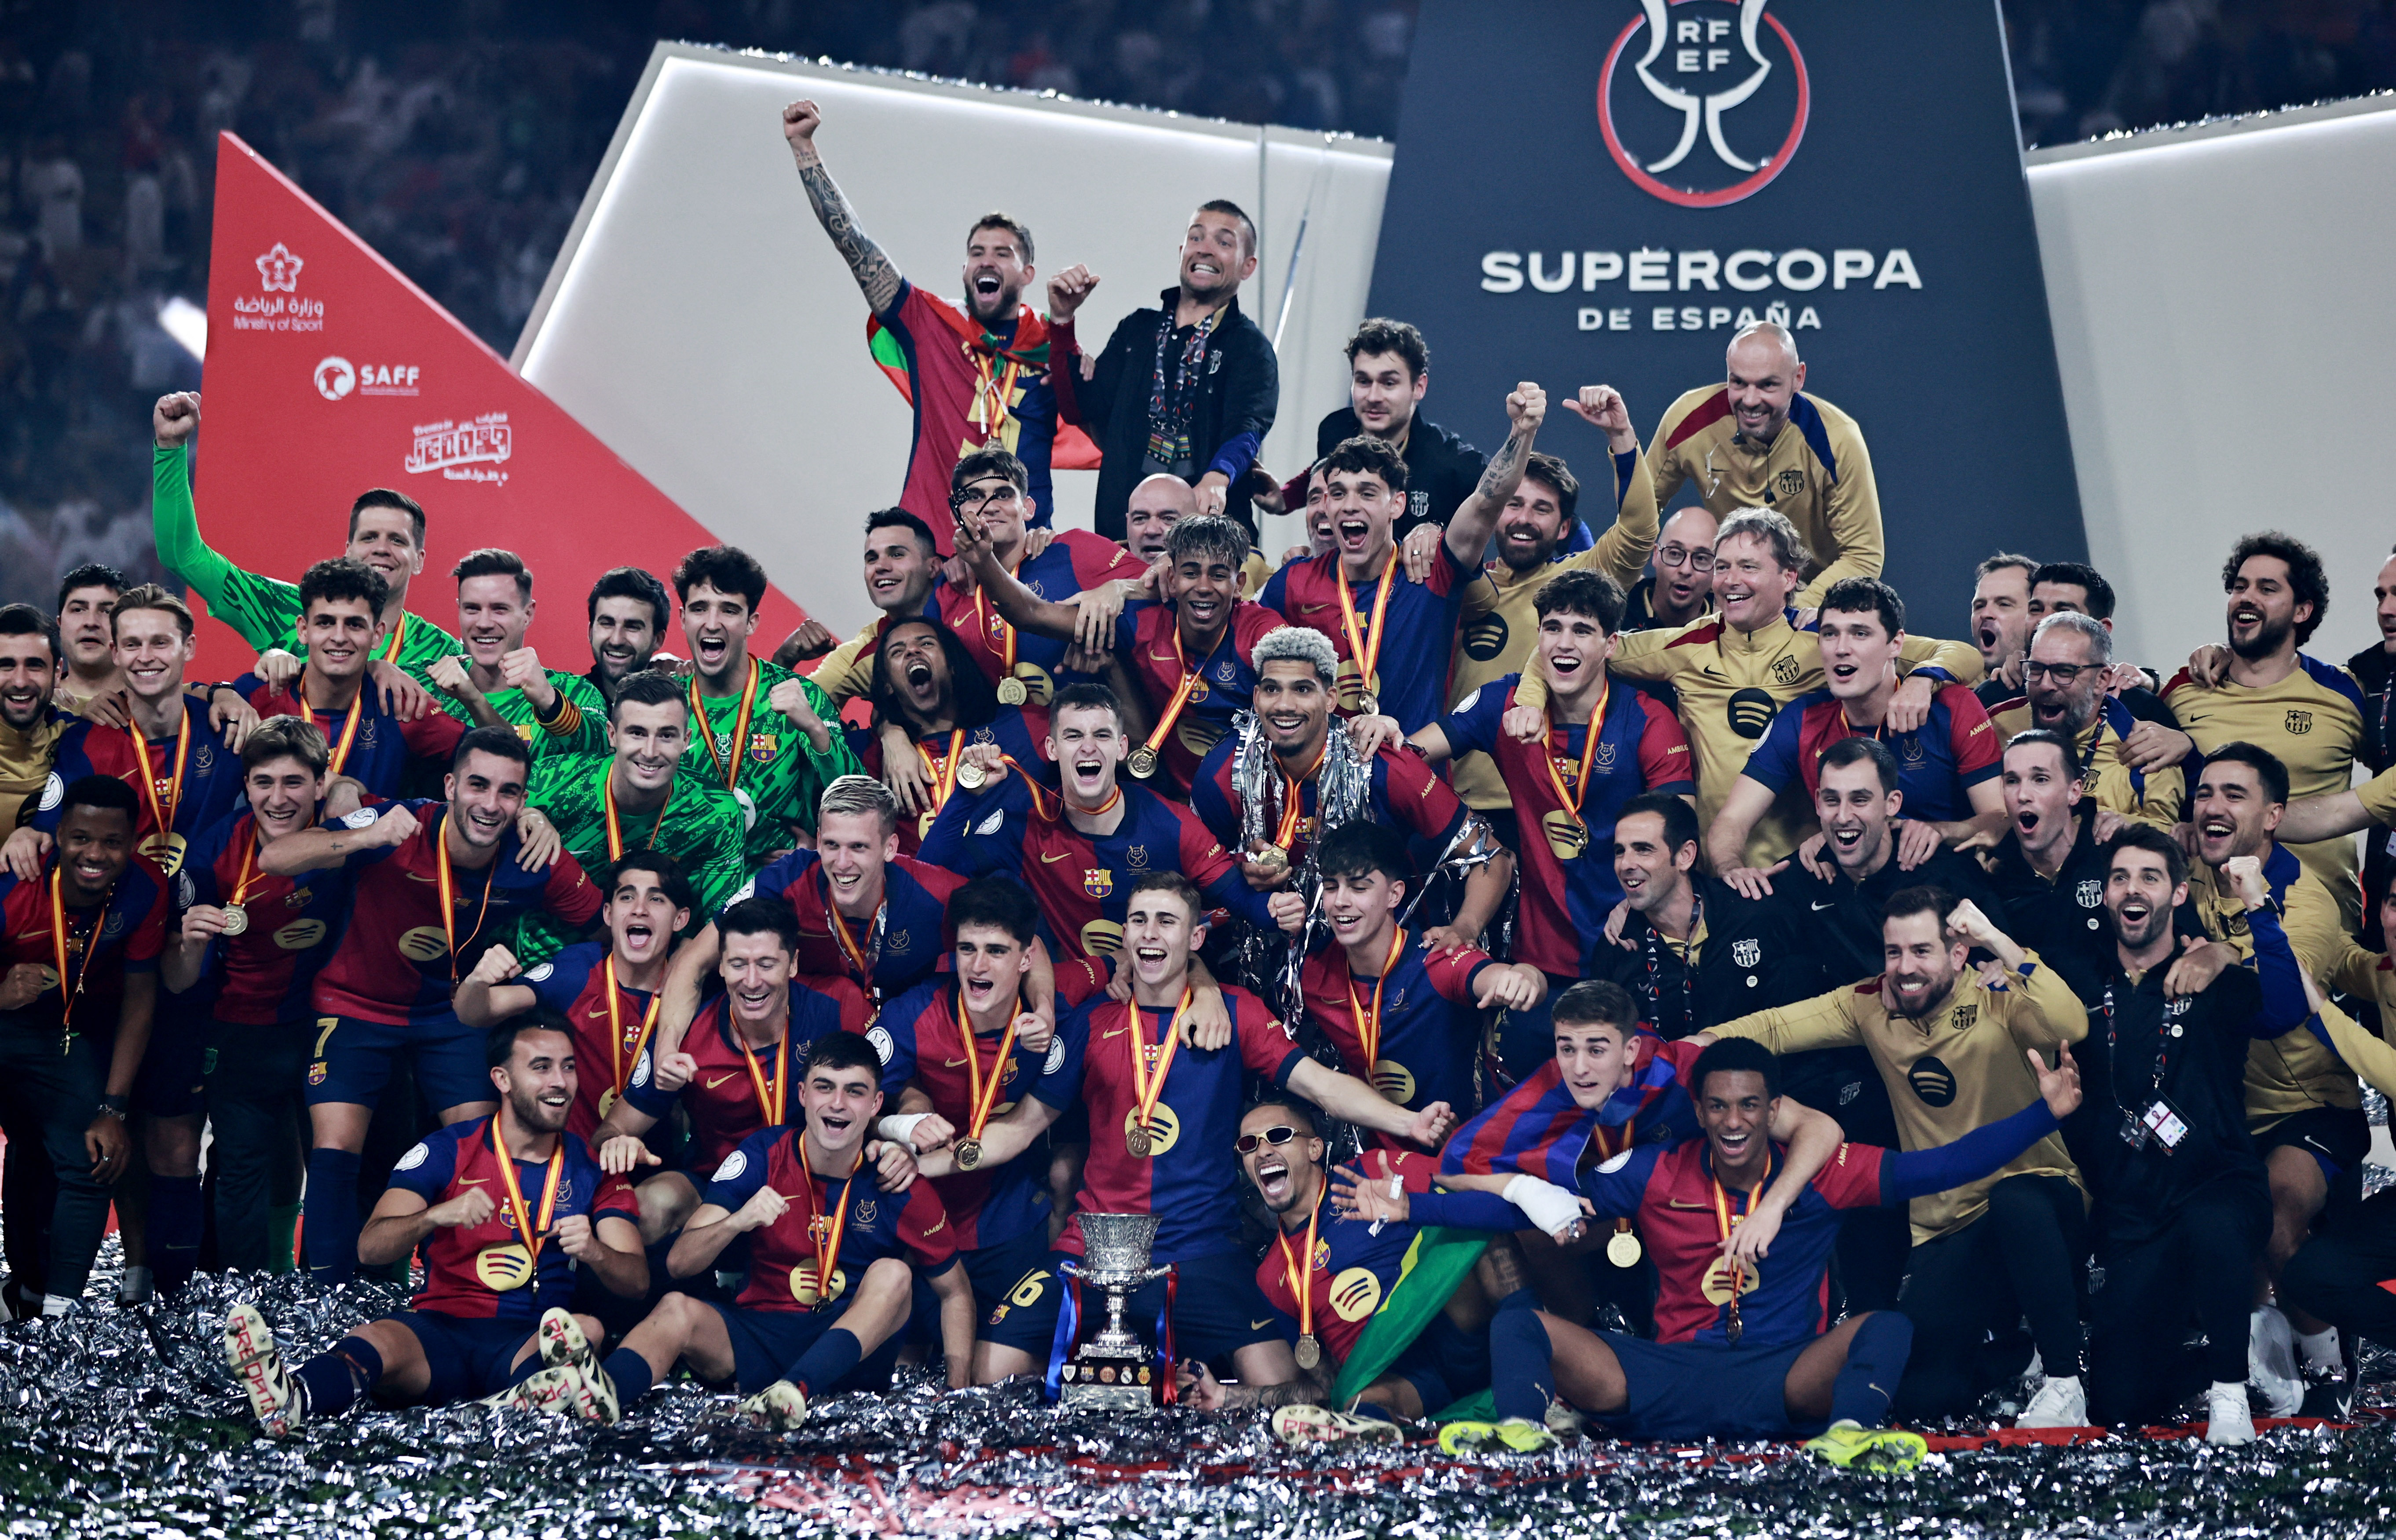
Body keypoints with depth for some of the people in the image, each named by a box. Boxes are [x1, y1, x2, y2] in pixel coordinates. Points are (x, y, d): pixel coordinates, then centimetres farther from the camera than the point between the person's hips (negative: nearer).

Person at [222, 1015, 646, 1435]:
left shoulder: (592, 1167, 12)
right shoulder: (448, 1151, 7)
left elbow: (637, 1281, 5)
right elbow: (371, 1247, -4)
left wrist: (594, 1252, -19)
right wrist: (437, 1216, -25)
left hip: (529, 1343, 1)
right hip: (441, 1330, -1)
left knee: (588, 1330, -34)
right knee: (379, 1340, -35)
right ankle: (289, 1399, -69)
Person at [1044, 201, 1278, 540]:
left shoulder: (1250, 347, 4)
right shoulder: (1137, 329, 20)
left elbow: (1246, 429, -14)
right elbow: (1079, 407, 14)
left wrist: (1217, 478, -36)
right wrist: (1062, 321, 4)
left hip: (1207, 528, -3)